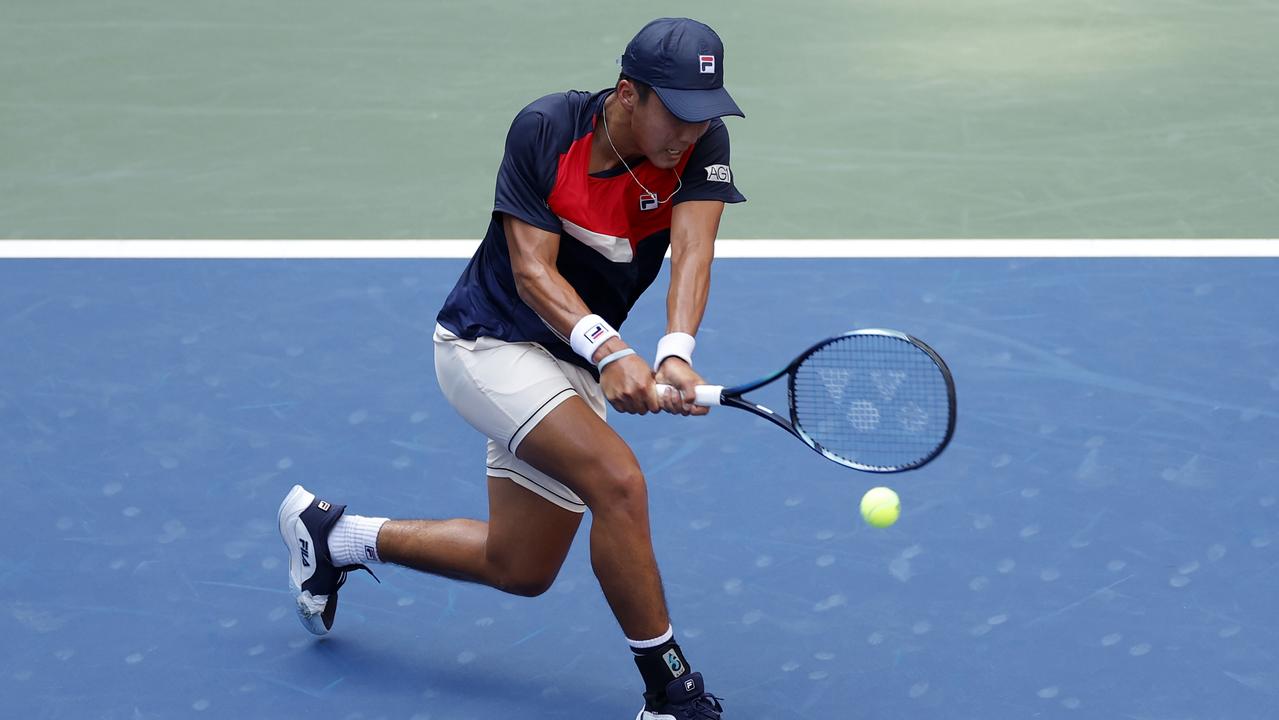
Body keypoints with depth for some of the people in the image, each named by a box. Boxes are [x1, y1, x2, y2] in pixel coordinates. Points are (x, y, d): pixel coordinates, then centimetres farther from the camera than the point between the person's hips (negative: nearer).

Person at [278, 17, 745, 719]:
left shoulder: (703, 141, -14)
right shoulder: (544, 129, -22)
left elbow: (692, 251, -27)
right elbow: (533, 271, -24)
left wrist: (675, 353, -45)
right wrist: (609, 350, -41)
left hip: (572, 364, 6)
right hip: (488, 341, -6)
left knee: (520, 569, 15)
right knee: (618, 481, -29)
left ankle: (335, 534, 35)